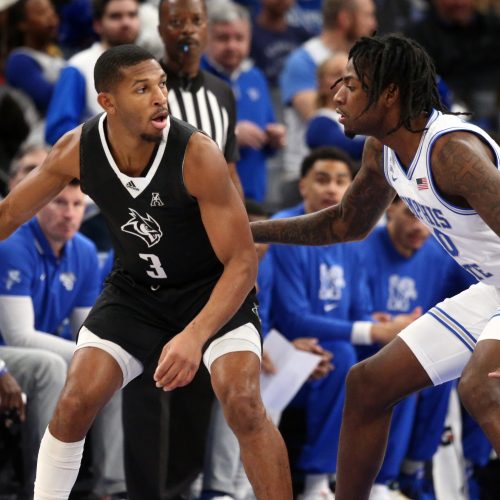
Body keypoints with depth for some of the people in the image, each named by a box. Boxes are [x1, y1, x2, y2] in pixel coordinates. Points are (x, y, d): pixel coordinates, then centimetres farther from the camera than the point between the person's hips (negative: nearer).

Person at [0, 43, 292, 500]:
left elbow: (242, 261, -26)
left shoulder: (196, 155, -29)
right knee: (73, 405, -8)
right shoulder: (77, 150, -17)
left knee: (244, 405, -24)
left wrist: (195, 335, -39)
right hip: (135, 290, 4)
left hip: (215, 289, -4)